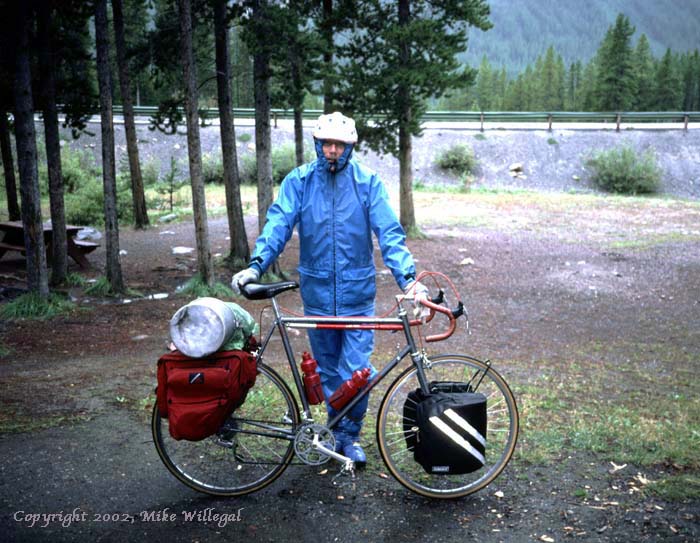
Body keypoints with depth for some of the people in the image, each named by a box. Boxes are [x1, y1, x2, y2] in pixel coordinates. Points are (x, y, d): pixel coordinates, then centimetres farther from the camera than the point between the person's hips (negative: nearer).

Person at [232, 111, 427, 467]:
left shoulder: (368, 182, -2)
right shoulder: (299, 182, 1)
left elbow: (389, 232, -9)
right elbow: (278, 224, -8)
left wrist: (408, 277, -22)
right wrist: (256, 265, -24)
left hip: (357, 292, -1)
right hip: (317, 292, 2)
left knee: (356, 371, -3)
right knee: (328, 370, 14)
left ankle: (349, 435, 20)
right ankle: (337, 431, 32)